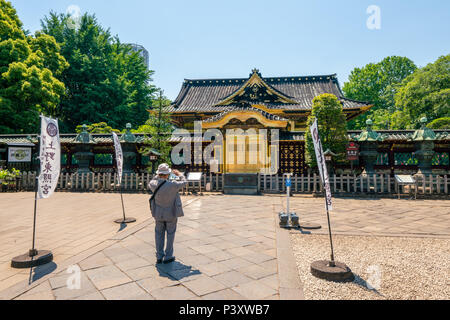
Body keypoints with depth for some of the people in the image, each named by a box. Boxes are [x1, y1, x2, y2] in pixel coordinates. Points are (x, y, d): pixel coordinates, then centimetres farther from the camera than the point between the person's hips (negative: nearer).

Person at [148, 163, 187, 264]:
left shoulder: (154, 184, -15)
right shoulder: (172, 185, -24)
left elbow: (150, 184, 11)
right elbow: (184, 182, -5)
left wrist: (157, 176, 18)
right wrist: (179, 174, 12)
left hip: (158, 214, 3)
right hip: (171, 214, -3)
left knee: (159, 234, 17)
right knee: (170, 234, 12)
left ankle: (159, 256, 24)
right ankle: (168, 257, 20)